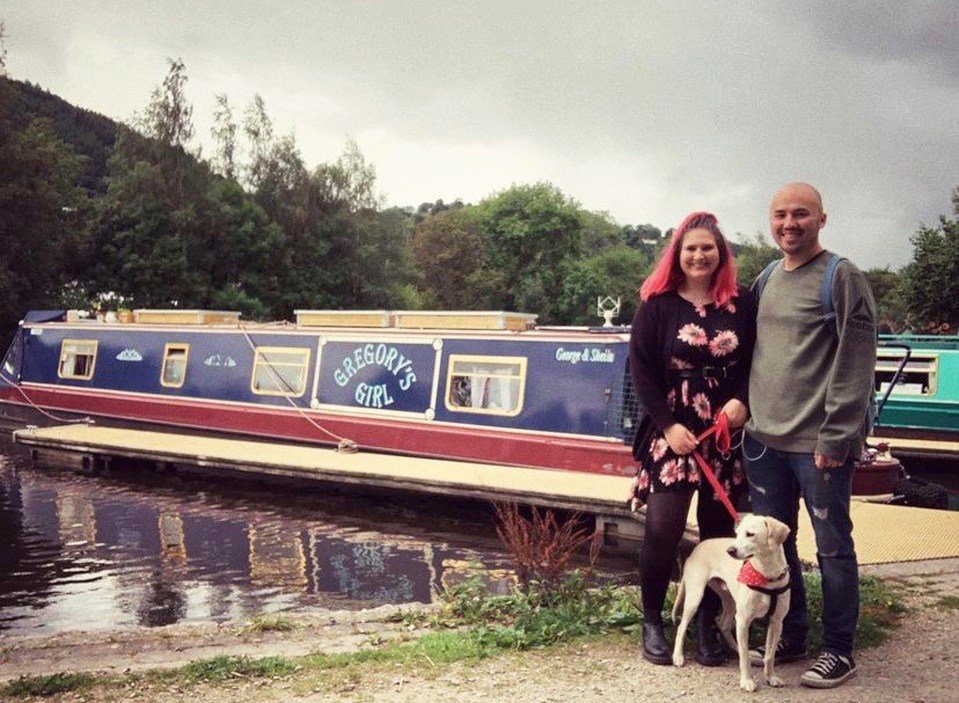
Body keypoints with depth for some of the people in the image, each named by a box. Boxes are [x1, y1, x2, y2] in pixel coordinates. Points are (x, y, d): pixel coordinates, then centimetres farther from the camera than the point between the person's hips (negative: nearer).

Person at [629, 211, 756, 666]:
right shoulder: (657, 305, 0)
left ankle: (708, 625, 19)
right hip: (672, 432, -2)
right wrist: (668, 425, -11)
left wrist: (743, 400, -11)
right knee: (662, 527, -7)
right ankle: (651, 621, 11)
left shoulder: (742, 304, 5)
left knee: (719, 529, 5)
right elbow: (641, 370, -2)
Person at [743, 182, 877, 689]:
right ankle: (789, 638, 27)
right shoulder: (766, 280, 13)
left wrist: (835, 437, -16)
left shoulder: (843, 278, -7)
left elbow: (855, 366, -12)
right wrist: (745, 406, 11)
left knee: (832, 548, 3)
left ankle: (839, 651, 16)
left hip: (819, 444, -6)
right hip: (763, 439, 7)